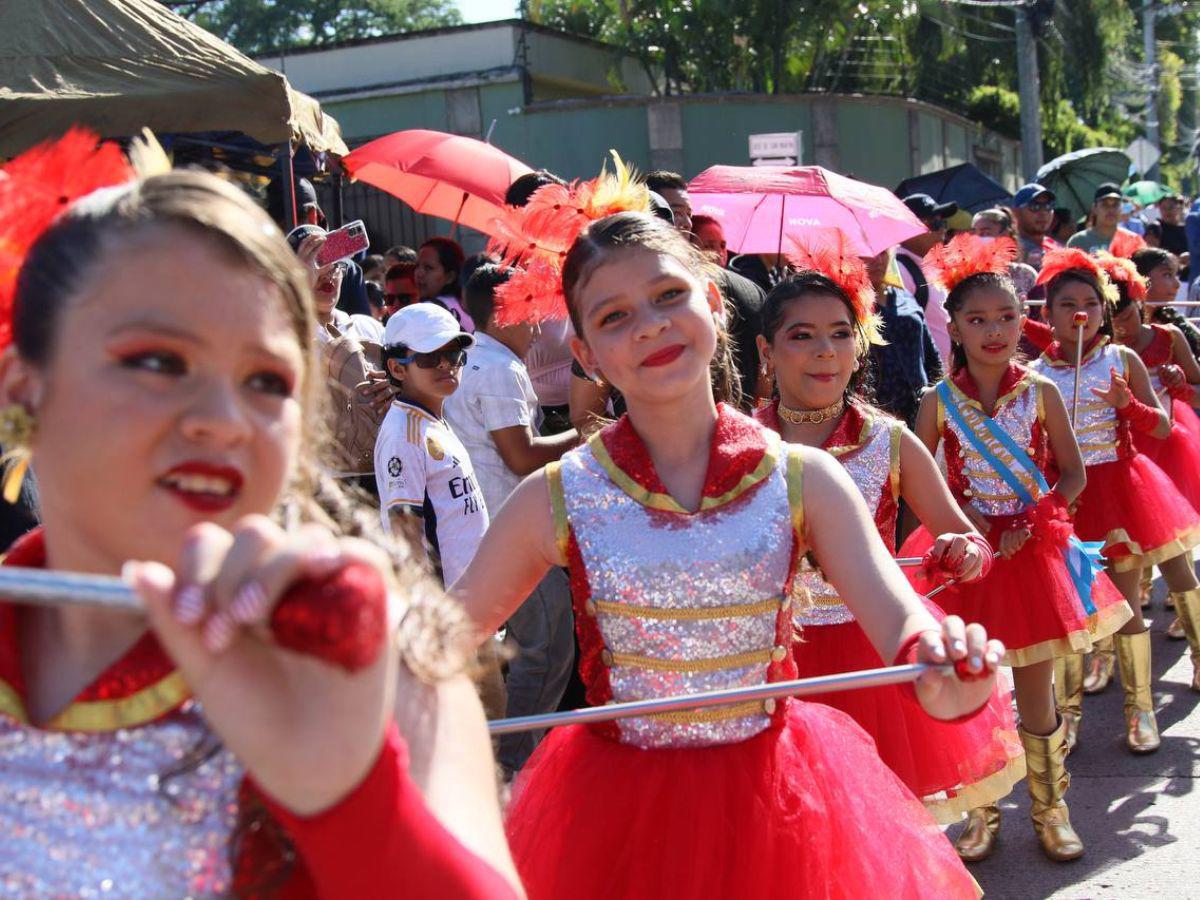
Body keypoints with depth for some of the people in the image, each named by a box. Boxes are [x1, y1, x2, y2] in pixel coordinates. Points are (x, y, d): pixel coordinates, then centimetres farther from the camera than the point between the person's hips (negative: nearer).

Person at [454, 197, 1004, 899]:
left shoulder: (803, 479, -7)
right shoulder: (557, 500, -7)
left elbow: (897, 617, -17)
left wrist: (936, 664, -41)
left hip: (772, 802, 1)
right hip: (619, 808, 0)